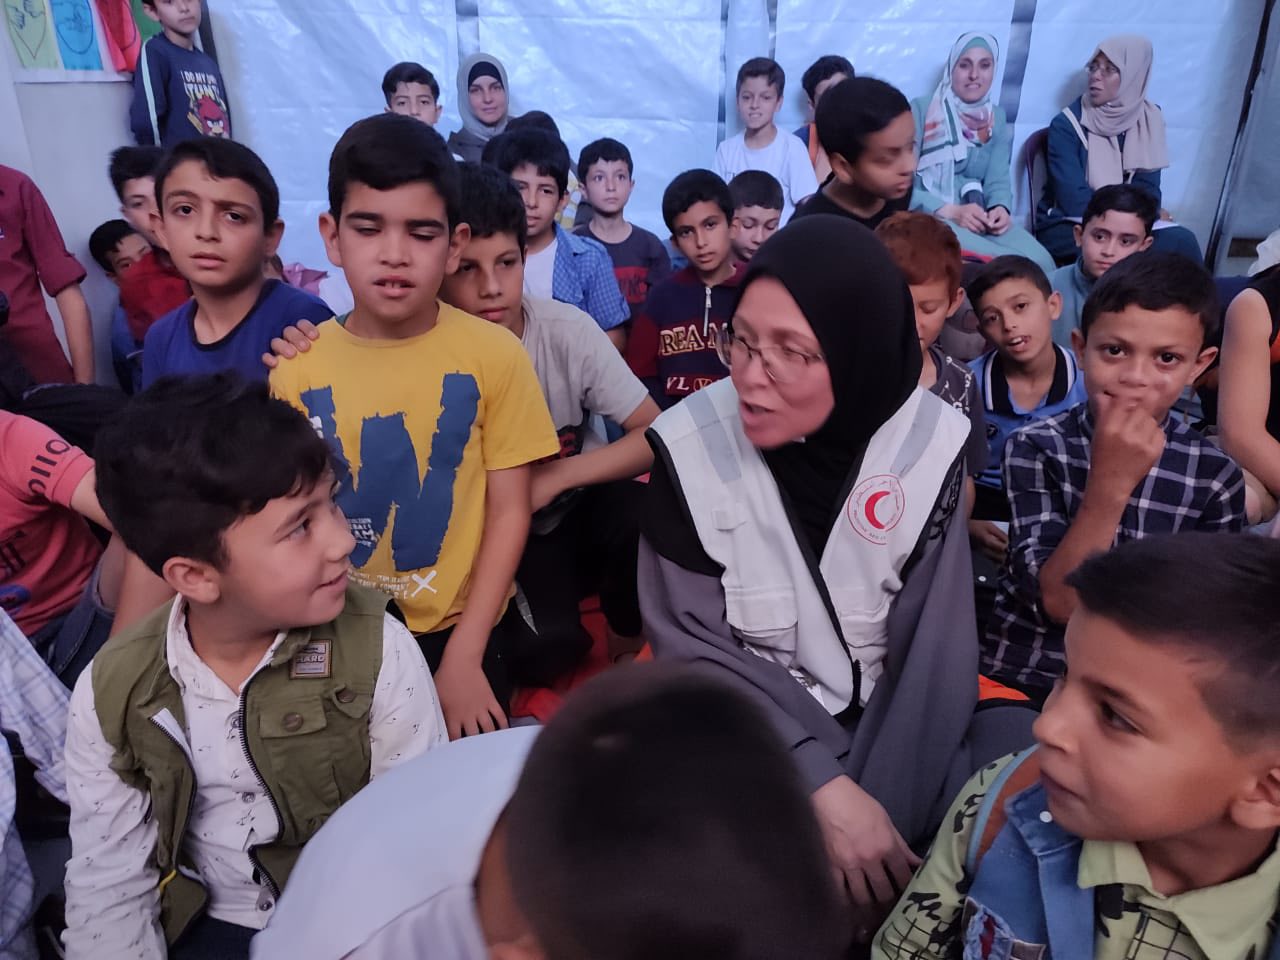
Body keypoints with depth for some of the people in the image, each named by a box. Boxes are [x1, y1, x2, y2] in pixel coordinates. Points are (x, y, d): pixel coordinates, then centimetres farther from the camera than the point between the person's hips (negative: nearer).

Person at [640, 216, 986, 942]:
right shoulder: (691, 447, -15)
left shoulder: (930, 444, -11)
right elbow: (695, 648, -13)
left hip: (886, 723, 2)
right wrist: (825, 787, -24)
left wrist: (886, 807, -21)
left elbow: (935, 643, -11)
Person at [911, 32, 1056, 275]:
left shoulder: (997, 119, 18)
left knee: (1040, 262, -23)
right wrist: (950, 211, -21)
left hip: (980, 218, 5)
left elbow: (998, 181, 10)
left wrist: (1001, 208, -15)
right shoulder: (920, 110, 0)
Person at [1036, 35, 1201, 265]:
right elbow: (1075, 202, -17)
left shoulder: (1148, 120, 5)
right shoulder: (1066, 125, -9)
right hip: (1066, 229, -4)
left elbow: (1148, 192, 0)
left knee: (1181, 239, -26)